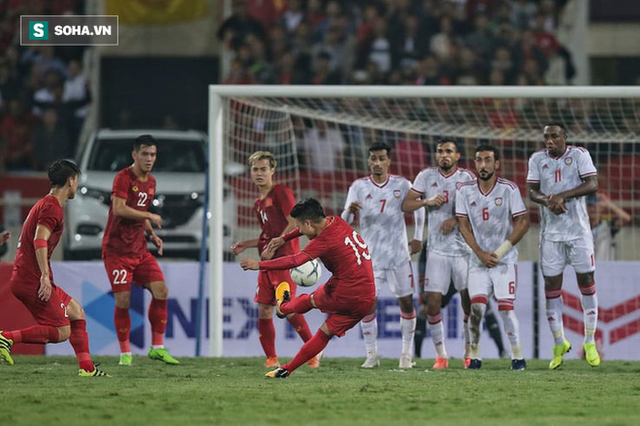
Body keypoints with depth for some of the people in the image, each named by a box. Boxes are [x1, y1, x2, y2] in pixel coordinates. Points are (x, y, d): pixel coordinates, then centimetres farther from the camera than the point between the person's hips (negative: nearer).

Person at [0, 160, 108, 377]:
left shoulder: (44, 204, 20)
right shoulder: (52, 207, -12)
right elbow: (40, 241, -24)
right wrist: (45, 275, -31)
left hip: (23, 278, 11)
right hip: (33, 280, -11)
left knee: (77, 313, 15)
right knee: (61, 332, -9)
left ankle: (86, 367, 12)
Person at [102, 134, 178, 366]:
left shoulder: (150, 182, 13)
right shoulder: (124, 177, -12)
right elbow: (119, 209, -25)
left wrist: (152, 234, 12)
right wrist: (150, 216, -19)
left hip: (139, 249, 7)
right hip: (117, 249, -7)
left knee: (161, 291, -5)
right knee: (123, 301, -8)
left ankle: (157, 347, 5)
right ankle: (125, 353, 5)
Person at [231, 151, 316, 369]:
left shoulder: (281, 192, -5)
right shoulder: (258, 203, 20)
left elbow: (294, 224, -13)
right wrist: (246, 244, 15)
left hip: (284, 258, -8)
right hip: (267, 261, 8)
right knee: (264, 310, 2)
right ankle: (271, 358, 8)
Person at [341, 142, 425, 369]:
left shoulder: (401, 185, -1)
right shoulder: (359, 187, -2)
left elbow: (418, 207, 16)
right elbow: (344, 221, -10)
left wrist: (418, 238, 12)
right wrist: (350, 211, -32)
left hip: (399, 255, 1)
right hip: (370, 255, -1)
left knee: (406, 302, 2)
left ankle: (407, 353, 14)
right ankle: (372, 354, 0)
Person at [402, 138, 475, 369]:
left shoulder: (467, 178, 1)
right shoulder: (427, 176, 5)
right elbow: (406, 204, 6)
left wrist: (456, 219, -18)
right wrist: (427, 201, -12)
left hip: (464, 248, -1)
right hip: (437, 249, 1)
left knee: (468, 302, 1)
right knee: (433, 302, -5)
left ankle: (470, 353, 13)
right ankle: (441, 355, 5)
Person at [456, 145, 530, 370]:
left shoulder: (508, 189, -7)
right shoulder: (465, 190, 1)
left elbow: (523, 222, -5)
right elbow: (464, 225, 4)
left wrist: (500, 252, -11)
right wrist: (481, 254, -7)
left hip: (505, 259, -2)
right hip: (478, 259, 2)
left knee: (505, 307, -9)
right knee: (476, 307, -8)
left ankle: (518, 356, 1)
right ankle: (475, 356, 2)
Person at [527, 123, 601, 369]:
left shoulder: (579, 155, -4)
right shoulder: (537, 159, 4)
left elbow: (592, 184, -13)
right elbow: (532, 191, 2)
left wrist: (562, 195, -23)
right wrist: (547, 200, -19)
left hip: (579, 230, -2)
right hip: (551, 232, 2)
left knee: (586, 281, 0)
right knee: (551, 286, 1)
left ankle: (590, 342, 11)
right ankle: (559, 343, 12)